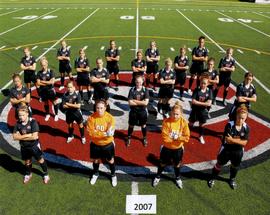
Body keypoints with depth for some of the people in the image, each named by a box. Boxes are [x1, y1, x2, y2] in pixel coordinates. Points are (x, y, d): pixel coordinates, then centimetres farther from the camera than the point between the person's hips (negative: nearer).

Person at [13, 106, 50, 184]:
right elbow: (15, 137, -12)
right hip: (24, 147, 4)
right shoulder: (18, 123, -10)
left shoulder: (33, 122, -22)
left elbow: (34, 136, -28)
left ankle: (46, 174, 32)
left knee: (40, 160, 11)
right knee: (27, 161, 22)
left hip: (34, 145, -4)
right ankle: (28, 174, 48)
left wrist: (21, 137, -18)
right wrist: (28, 135, -22)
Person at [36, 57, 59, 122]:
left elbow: (52, 82, -18)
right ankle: (47, 114, 35)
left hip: (50, 90, -2)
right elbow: (38, 83, -10)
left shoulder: (50, 71, -10)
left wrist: (43, 81, -13)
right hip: (43, 91, 3)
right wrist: (47, 83, -16)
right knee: (45, 103, 16)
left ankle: (56, 115, 23)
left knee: (54, 102, 7)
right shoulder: (39, 73, -3)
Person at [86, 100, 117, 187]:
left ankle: (113, 175, 43)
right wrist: (104, 133, -30)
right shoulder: (91, 118, -18)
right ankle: (95, 174, 51)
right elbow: (91, 133, -22)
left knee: (110, 160, 17)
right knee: (95, 160, 22)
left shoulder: (110, 118, -20)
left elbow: (111, 133, -22)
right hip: (95, 144, 1)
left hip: (107, 144, -1)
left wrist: (101, 133, -38)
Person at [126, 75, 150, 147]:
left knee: (143, 125, 17)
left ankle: (144, 138, 37)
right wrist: (141, 102, -17)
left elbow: (146, 103, -20)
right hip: (133, 111, 0)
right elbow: (130, 103, -17)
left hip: (142, 111, 0)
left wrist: (135, 101, -17)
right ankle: (129, 138, 36)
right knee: (131, 125, 15)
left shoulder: (145, 90, -10)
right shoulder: (132, 90, -10)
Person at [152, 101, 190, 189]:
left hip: (178, 148, 1)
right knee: (162, 163, 20)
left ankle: (178, 178, 50)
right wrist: (175, 139, -20)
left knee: (177, 164, 23)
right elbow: (165, 137, -22)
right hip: (167, 148, -1)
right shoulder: (166, 121, -21)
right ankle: (158, 176, 46)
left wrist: (177, 137, -24)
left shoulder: (184, 122, -16)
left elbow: (186, 137, -15)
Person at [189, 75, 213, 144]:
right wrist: (204, 103, -20)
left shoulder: (209, 91, -9)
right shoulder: (196, 90, -13)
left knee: (202, 124, 17)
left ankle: (201, 136, 39)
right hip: (195, 110, -2)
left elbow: (209, 103, -15)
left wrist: (198, 103, -22)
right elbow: (193, 101, -19)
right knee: (191, 123, 12)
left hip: (203, 111, 2)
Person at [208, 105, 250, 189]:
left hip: (238, 152, 3)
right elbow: (227, 140, -27)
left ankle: (232, 179, 54)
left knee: (235, 166, 26)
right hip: (226, 150, -3)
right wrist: (239, 139, -21)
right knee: (219, 164, 15)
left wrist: (232, 139, -23)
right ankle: (212, 178, 38)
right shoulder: (230, 125, -23)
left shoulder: (246, 128, -13)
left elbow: (244, 143, -15)